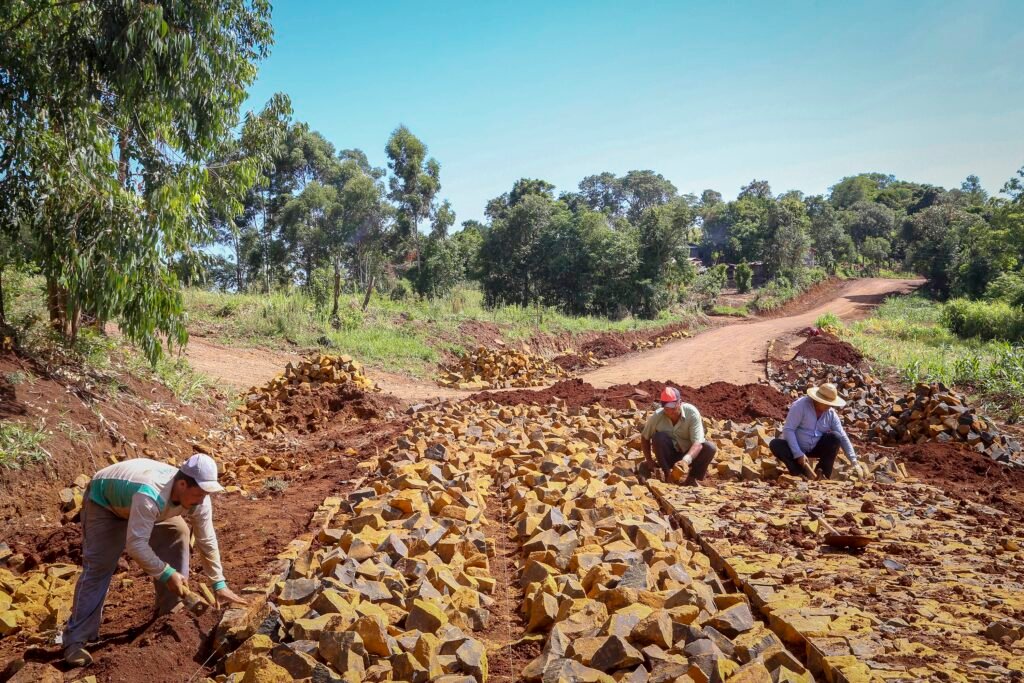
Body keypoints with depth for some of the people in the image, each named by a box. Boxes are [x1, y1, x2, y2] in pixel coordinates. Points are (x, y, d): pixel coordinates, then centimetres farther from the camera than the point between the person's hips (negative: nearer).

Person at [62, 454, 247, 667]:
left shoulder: (198, 497, -26)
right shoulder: (150, 495, -47)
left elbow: (207, 541, -16)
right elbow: (136, 545, -46)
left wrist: (219, 584, -16)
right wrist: (166, 574, -38)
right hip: (103, 499, -6)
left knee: (177, 534, -4)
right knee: (98, 567, -15)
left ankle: (171, 611, 11)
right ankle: (75, 640, -7)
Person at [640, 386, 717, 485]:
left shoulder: (692, 412, -22)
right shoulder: (656, 417, -17)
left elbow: (698, 442, -31)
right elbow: (645, 438, -1)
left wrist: (686, 460, -47)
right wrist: (649, 460, -11)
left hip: (689, 454, 0)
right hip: (668, 456, 0)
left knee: (710, 448, -29)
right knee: (658, 437, -29)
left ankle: (691, 478, -9)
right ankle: (666, 475, -16)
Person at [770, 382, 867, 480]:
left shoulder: (831, 414, -5)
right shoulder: (801, 405, -20)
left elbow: (843, 438, -4)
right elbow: (788, 430, -23)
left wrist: (854, 462, -12)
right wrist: (798, 454, -30)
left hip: (815, 449, 4)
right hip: (795, 448, -4)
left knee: (835, 437, -20)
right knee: (775, 445, -33)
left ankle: (823, 475, -13)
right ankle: (802, 472, -24)